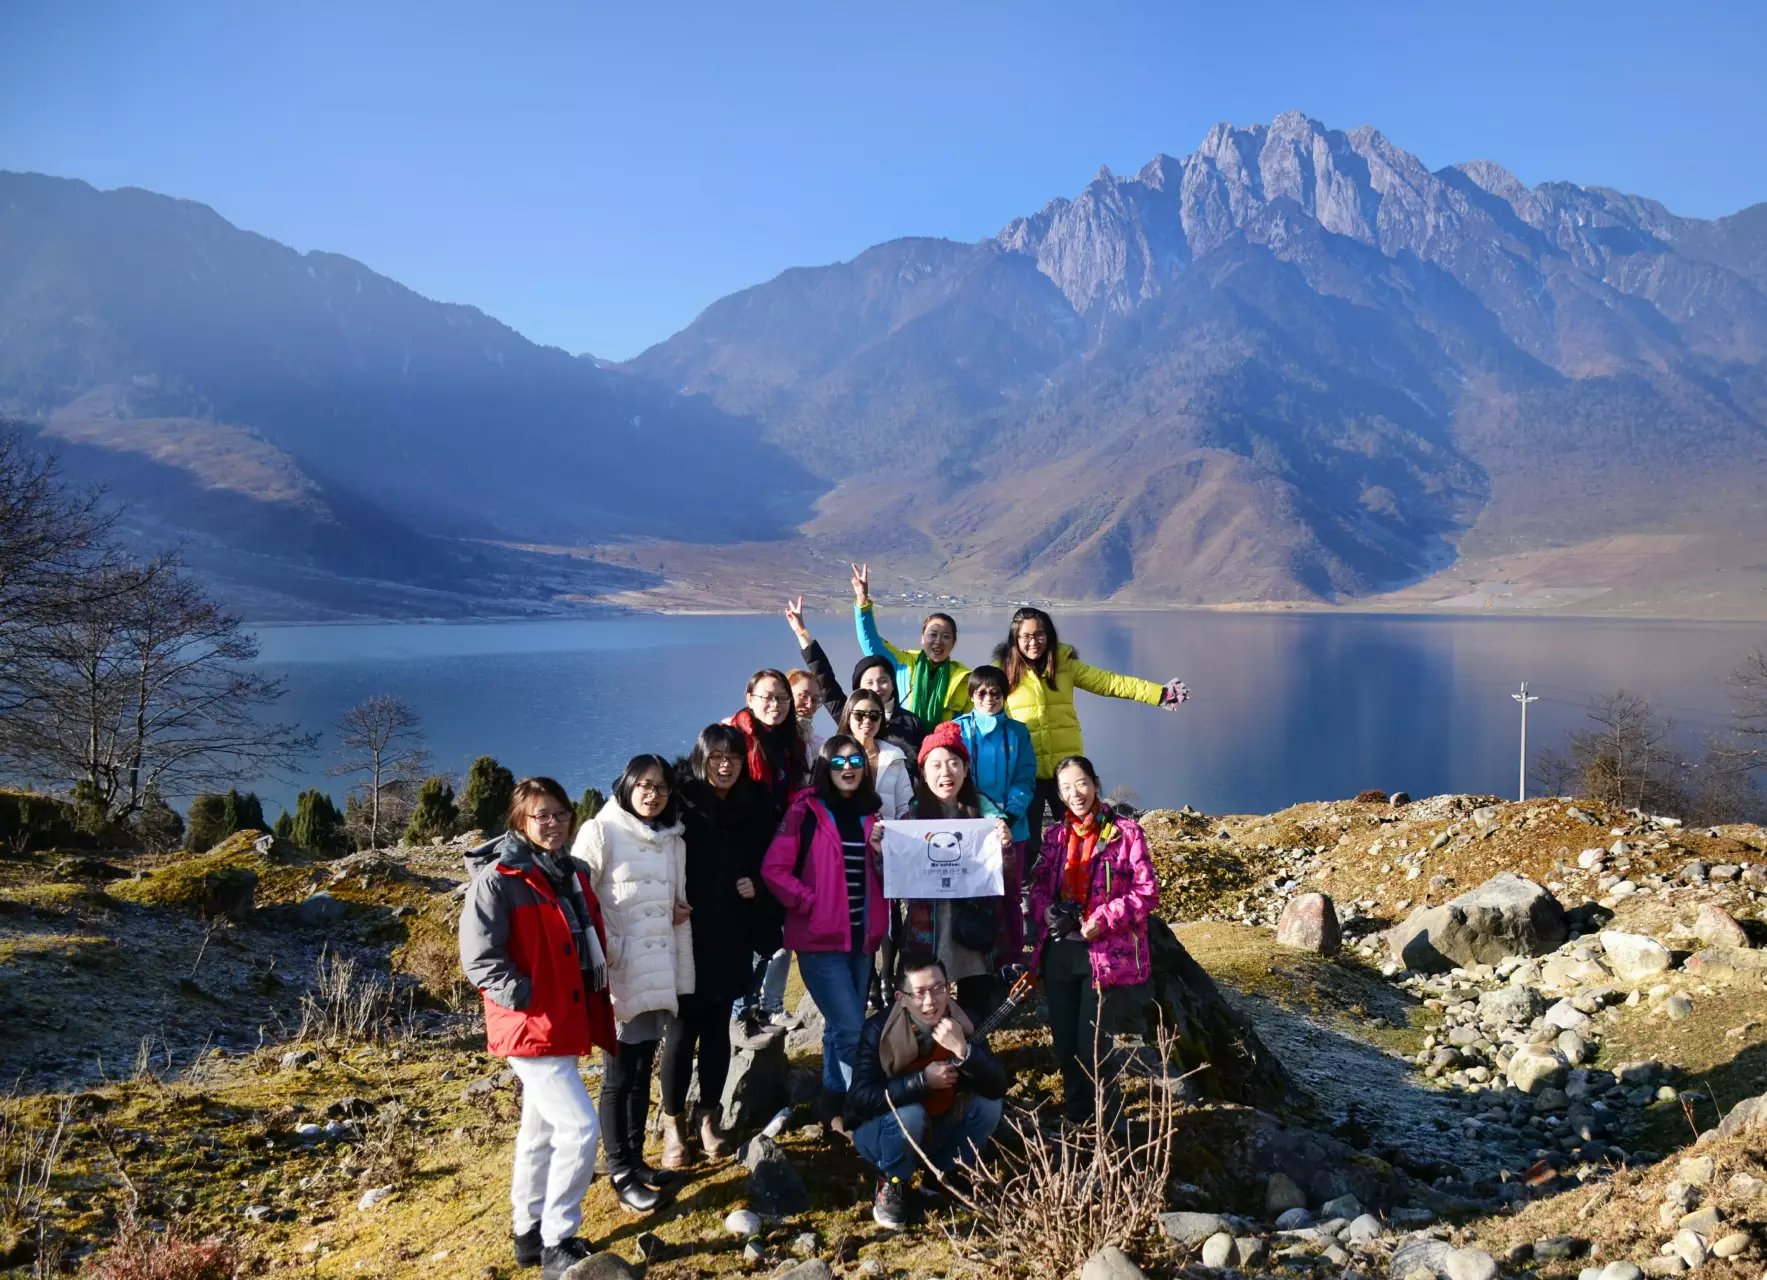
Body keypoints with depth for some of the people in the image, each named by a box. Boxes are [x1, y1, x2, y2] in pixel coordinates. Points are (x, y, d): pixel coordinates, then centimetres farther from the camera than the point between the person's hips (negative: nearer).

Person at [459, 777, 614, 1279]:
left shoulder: (572, 874, 10)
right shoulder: (497, 879, -15)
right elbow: (479, 959, -19)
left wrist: (596, 1007, 16)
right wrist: (527, 1000, -20)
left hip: (564, 1022, 8)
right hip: (530, 1027, -8)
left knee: (542, 1129, 19)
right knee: (580, 1127, -11)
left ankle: (531, 1232, 33)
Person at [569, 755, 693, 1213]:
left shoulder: (673, 840, 12)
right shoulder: (600, 832, -7)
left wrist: (682, 976, 11)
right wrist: (603, 953, -16)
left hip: (658, 972, 6)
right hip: (617, 973, -6)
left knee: (643, 1072, 15)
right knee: (619, 1076, 2)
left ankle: (636, 1159, 27)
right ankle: (622, 1174, 12)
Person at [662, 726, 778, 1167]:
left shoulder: (754, 807, 5)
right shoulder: (680, 802, -9)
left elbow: (767, 864, 14)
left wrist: (756, 884, -4)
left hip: (731, 937, 4)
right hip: (686, 933, -4)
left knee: (717, 1027, 12)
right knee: (683, 1028, 3)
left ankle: (708, 1115, 25)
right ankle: (673, 1120, 18)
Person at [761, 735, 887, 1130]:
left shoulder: (869, 814, 10)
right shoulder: (806, 811, -7)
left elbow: (884, 880, 13)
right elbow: (773, 869, -11)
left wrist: (883, 853, -7)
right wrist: (811, 903, -14)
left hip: (861, 937, 6)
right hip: (820, 938, -6)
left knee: (841, 1027, 15)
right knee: (852, 1028, -10)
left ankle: (836, 1108, 27)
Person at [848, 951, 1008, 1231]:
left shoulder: (961, 1024, -13)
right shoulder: (880, 1030, -23)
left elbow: (998, 1087, -22)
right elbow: (861, 1097, -32)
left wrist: (963, 1051, -39)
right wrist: (922, 1080, -34)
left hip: (936, 1131, 4)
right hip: (880, 1131, -4)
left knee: (990, 1105, -19)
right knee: (909, 1115, -35)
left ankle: (945, 1174, 5)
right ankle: (892, 1185, -5)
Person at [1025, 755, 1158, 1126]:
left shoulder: (1125, 832, -6)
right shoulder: (1055, 835, 8)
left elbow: (1147, 892, -8)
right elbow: (1039, 887, 13)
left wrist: (1104, 920, -19)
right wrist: (1048, 911, -9)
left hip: (1107, 953, -4)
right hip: (1059, 951, 4)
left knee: (1092, 1044, -3)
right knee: (1063, 1040, 9)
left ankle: (1086, 1119, 18)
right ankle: (1075, 1114, 29)